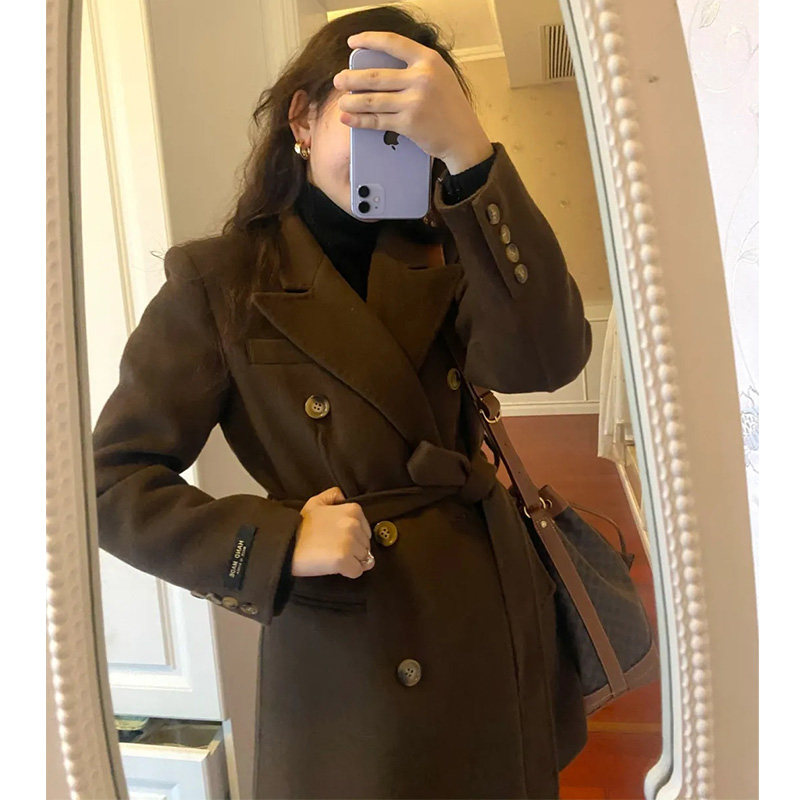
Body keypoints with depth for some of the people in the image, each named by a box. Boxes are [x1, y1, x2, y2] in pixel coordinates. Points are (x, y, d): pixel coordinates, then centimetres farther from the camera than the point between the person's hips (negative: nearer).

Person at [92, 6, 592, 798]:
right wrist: (278, 545, -21)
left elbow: (543, 358, -18)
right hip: (347, 659, -4)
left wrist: (467, 151, -28)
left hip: (500, 629, 5)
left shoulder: (438, 259, 3)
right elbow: (113, 480, -7)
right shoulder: (222, 281, -8)